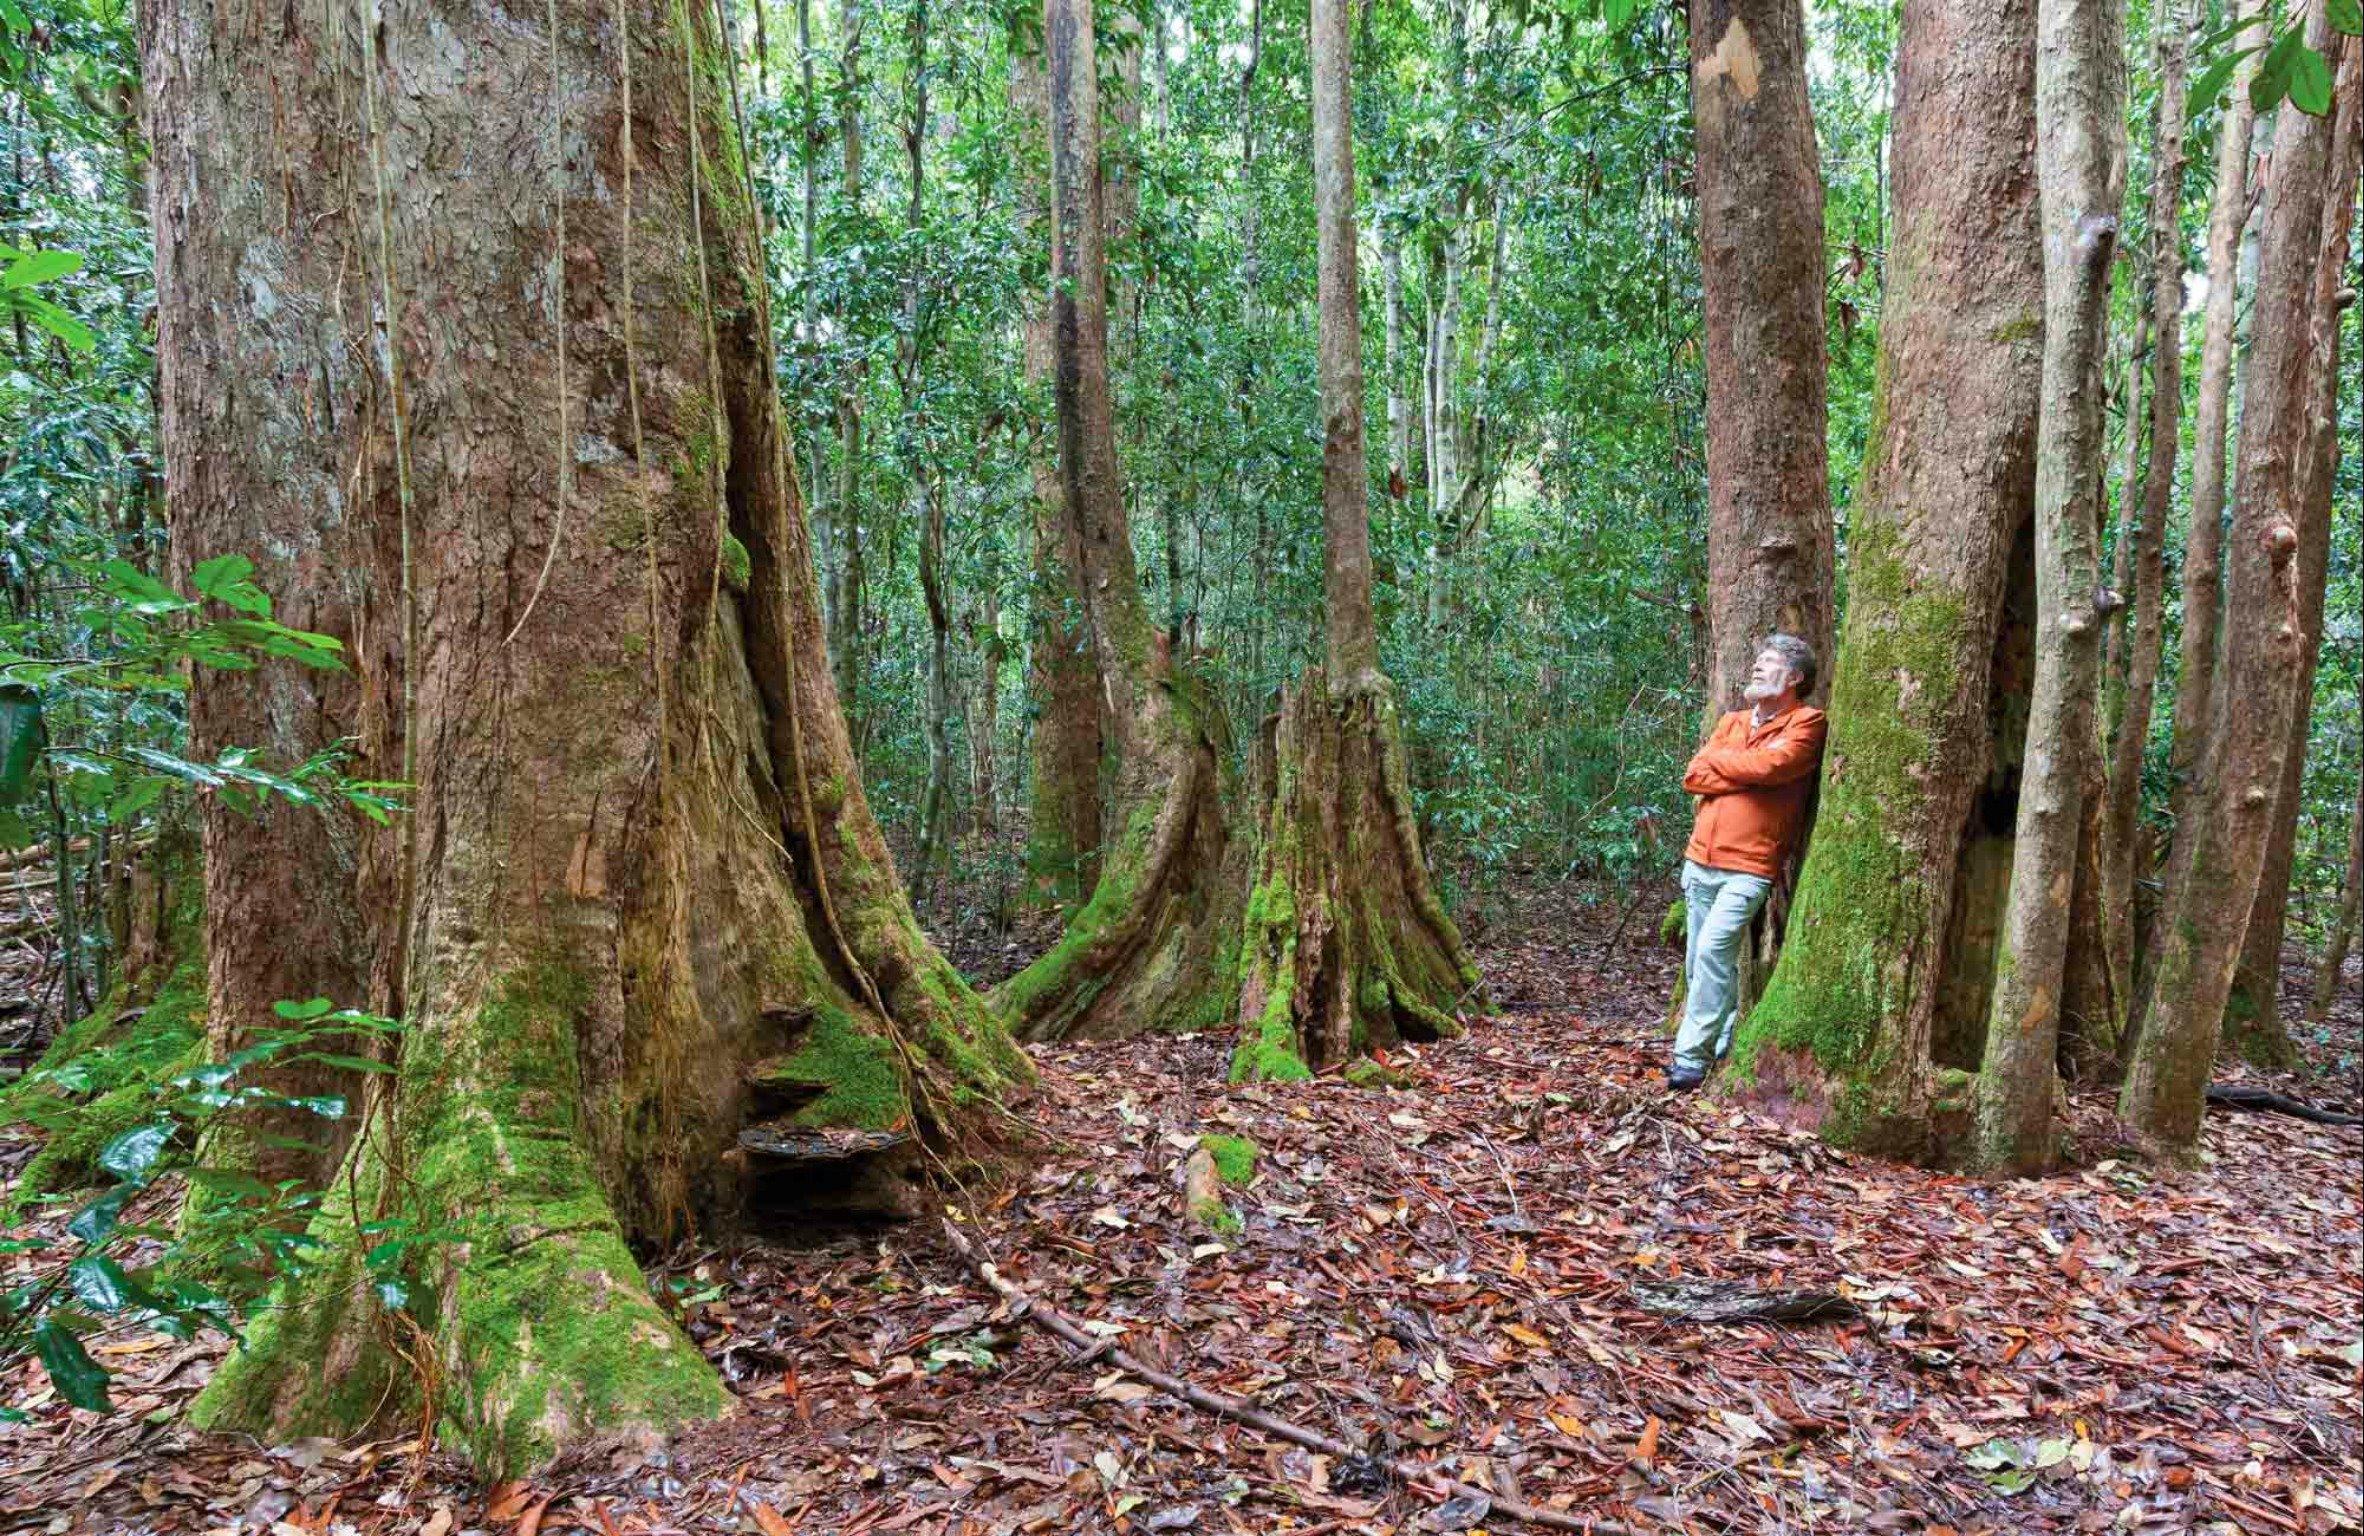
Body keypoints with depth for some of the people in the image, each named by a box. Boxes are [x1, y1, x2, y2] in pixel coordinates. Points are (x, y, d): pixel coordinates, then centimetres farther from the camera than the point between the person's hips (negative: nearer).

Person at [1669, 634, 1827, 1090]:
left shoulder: (1806, 723, -2)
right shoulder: (1732, 721, 16)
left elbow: (1770, 764, -19)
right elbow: (1692, 777, 4)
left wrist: (1718, 759, -1)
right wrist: (1749, 774, -9)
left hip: (1749, 867, -7)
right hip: (1700, 860, 7)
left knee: (1713, 950, -19)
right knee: (1700, 961, 9)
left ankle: (1692, 1057, -14)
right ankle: (1723, 1045, 24)